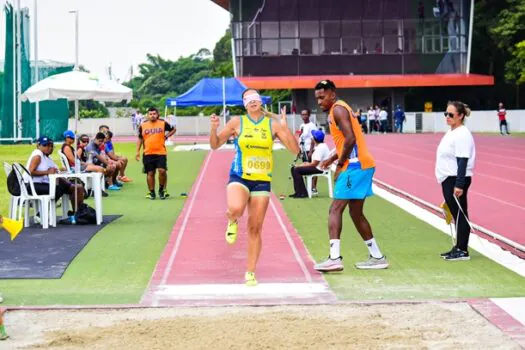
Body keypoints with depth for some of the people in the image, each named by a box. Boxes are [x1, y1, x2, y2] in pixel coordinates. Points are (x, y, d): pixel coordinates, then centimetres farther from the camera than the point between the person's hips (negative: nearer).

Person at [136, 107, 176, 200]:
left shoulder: (163, 123, 0)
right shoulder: (143, 125, 5)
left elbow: (173, 129, 15)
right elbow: (140, 139, 13)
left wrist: (166, 136, 1)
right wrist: (138, 152, 8)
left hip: (161, 152, -2)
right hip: (148, 153, 2)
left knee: (162, 171, -13)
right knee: (150, 173, 5)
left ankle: (162, 189, 8)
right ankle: (151, 192, 16)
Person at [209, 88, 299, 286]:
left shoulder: (272, 124, 3)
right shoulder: (237, 122, 1)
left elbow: (295, 150, -2)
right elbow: (215, 145, 7)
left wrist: (285, 127, -15)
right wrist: (213, 129, -12)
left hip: (262, 181, 2)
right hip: (239, 177, -2)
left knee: (255, 228, 3)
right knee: (236, 208, -33)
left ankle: (250, 272, 15)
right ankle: (232, 222, 5)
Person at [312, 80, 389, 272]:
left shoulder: (338, 109, -10)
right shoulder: (338, 109, 21)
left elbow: (350, 139, -21)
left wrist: (339, 165, -14)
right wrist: (333, 159, 18)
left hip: (355, 166, -10)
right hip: (361, 165, 10)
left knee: (335, 209, -12)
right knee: (356, 213, 16)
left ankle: (335, 258, -20)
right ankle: (377, 257, 20)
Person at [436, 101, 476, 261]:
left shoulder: (462, 135, -16)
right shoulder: (451, 132, 14)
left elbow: (463, 162, -21)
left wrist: (459, 185, -25)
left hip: (456, 180, -10)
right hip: (448, 180, 10)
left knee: (460, 214, -4)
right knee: (455, 214, 14)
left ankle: (462, 251, 1)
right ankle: (458, 247, 20)